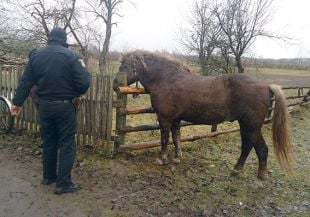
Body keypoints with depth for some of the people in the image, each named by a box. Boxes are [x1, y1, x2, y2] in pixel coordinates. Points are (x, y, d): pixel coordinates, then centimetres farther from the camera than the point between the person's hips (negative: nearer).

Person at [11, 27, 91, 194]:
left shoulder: (36, 55, 5)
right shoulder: (70, 55, -11)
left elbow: (25, 82, 7)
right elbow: (84, 82, -17)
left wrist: (18, 102, 15)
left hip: (44, 105, 5)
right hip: (65, 106, -5)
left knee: (48, 142, 19)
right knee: (67, 144, 3)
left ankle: (48, 176, 32)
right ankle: (63, 183, 6)